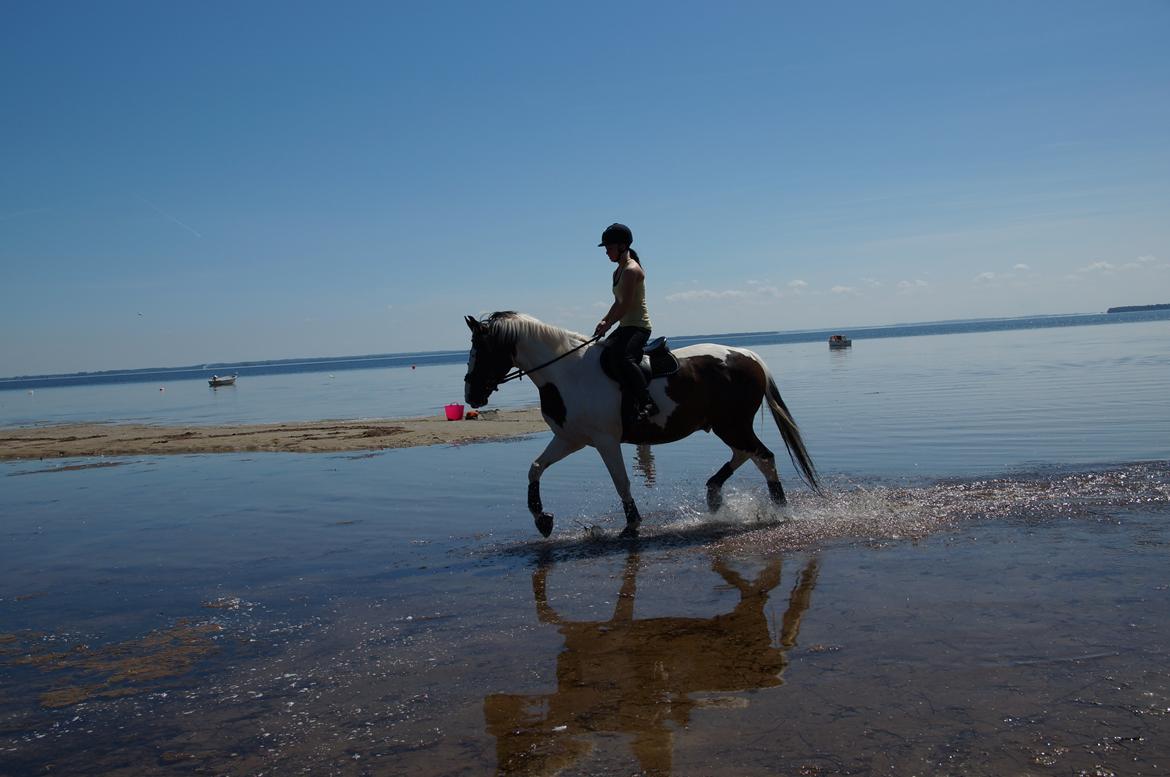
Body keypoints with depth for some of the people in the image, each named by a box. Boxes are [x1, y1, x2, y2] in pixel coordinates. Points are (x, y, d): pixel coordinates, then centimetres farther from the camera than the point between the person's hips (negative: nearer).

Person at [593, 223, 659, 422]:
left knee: (623, 358, -31)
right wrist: (605, 320, 9)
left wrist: (607, 325, -14)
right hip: (625, 326, 10)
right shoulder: (618, 272, 18)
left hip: (638, 326, -10)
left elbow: (625, 304, -18)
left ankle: (647, 403, -29)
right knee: (603, 353, -6)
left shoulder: (631, 270, -13)